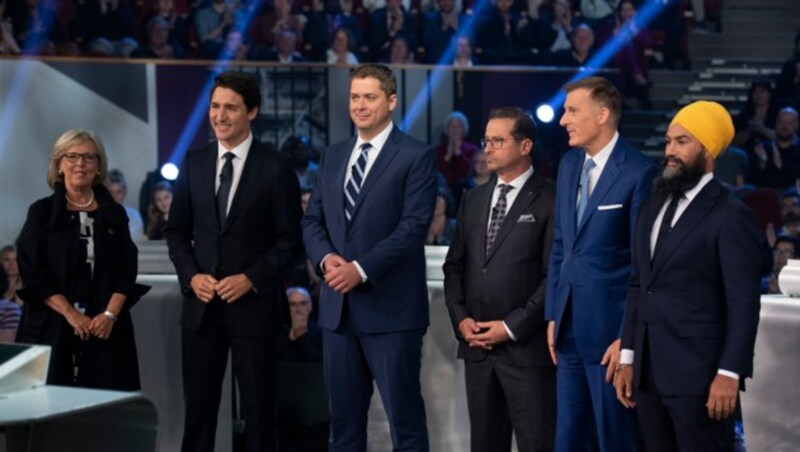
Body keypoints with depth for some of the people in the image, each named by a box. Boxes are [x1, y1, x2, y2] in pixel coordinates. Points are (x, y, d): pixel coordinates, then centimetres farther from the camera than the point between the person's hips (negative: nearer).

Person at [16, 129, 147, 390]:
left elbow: (126, 272, 7)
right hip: (52, 328, -2)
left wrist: (110, 314, -9)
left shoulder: (114, 214, 11)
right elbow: (32, 272, -3)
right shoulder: (42, 212, 4)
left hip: (106, 328, 2)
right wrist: (71, 314, -12)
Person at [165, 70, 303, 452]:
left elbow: (289, 238, -4)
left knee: (258, 409, 5)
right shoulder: (194, 163, 8)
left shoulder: (275, 167, -4)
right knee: (198, 406, 7)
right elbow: (176, 231, 11)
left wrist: (251, 278, -15)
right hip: (201, 303, 3)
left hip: (253, 303, -3)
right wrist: (191, 276, -5)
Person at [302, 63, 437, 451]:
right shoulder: (333, 156, 16)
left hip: (390, 307, -6)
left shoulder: (416, 156, -4)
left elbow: (414, 226, -13)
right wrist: (326, 257, -7)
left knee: (404, 415, -1)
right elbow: (312, 220, 14)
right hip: (338, 306, 6)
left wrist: (361, 269, -19)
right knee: (343, 416, 11)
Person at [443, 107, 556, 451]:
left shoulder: (550, 201, -5)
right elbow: (455, 265, 16)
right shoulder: (473, 199, 15)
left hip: (526, 346, -6)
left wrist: (512, 327, -12)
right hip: (477, 346, 6)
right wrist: (460, 318, 1)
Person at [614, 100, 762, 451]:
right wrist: (628, 358, 11)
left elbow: (744, 302, -12)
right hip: (648, 371, 7)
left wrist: (730, 373, -16)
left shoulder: (731, 216, -8)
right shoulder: (654, 206, 14)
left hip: (697, 375, -7)